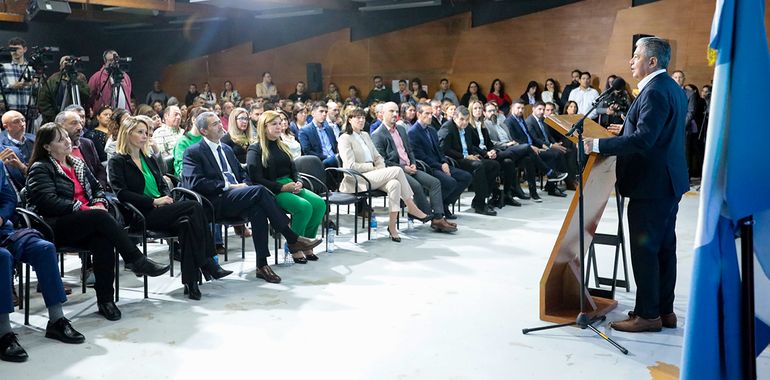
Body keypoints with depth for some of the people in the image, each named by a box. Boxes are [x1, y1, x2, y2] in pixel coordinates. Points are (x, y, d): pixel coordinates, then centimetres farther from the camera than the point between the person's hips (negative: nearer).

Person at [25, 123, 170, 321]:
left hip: (84, 225, 5)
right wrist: (84, 209, -18)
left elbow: (97, 188, 20)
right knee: (101, 218, -33)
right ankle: (138, 261, -29)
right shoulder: (40, 169, 2)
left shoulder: (77, 164, 22)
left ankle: (105, 299, -30)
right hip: (55, 227, -5)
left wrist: (99, 204, -3)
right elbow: (50, 202, -12)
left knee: (102, 239, -31)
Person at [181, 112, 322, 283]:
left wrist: (244, 184, 4)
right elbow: (195, 183, -12)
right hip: (216, 202, -6)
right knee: (259, 190, -29)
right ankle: (293, 239, -24)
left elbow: (242, 173, 29)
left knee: (257, 210, -29)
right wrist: (228, 186, -15)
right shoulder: (193, 152, 2)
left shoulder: (226, 149, 26)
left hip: (235, 198, 6)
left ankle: (262, 265, -29)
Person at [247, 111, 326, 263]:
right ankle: (295, 249, -17)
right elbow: (257, 179, -10)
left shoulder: (282, 146, 22)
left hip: (290, 186, 7)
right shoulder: (255, 150, 0)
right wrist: (282, 187, -16)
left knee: (320, 203, -20)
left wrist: (297, 182, -1)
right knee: (304, 207, -32)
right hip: (272, 191, -7)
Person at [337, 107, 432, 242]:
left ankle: (392, 225, -26)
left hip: (373, 175, 7)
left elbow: (377, 157, 22)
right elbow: (350, 166, -12)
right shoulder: (345, 138, -3)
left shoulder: (365, 135, 21)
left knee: (394, 184, -28)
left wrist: (382, 169, 0)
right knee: (397, 170, -24)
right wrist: (373, 167, -11)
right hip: (358, 180, -7)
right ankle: (412, 208, -14)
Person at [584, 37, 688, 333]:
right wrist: (625, 130, 20)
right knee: (664, 247, 14)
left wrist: (598, 145, -27)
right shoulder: (673, 89, 14)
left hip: (651, 185, -10)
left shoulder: (654, 92, -18)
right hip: (669, 181, 10)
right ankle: (665, 310, 23)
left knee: (644, 250, -3)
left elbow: (643, 139, -27)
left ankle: (648, 314, 5)